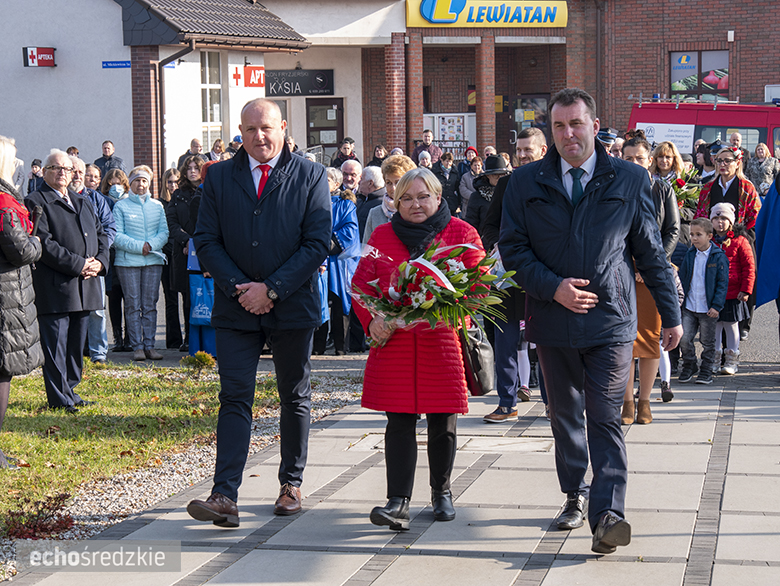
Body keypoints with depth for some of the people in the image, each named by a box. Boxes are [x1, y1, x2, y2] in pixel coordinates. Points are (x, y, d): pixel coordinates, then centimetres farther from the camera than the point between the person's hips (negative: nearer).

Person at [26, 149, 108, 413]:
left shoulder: (82, 202, 20)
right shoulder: (36, 202, -5)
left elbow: (101, 234, 21)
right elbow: (45, 244, -15)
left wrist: (99, 261, 1)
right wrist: (78, 264, -17)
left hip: (85, 286, 8)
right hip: (55, 288, -7)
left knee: (77, 343, 13)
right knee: (55, 344, -3)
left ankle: (69, 390, 23)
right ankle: (59, 398, 2)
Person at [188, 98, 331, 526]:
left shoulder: (310, 176, -1)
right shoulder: (219, 177, 5)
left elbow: (318, 243, -7)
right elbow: (206, 241, 2)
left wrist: (271, 289, -14)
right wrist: (240, 289, -11)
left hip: (292, 303, 0)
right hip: (236, 308, 1)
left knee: (294, 398, 11)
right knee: (235, 398, -6)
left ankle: (291, 484, 25)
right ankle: (224, 496, -12)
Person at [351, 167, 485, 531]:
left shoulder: (461, 234, 5)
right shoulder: (382, 236, 11)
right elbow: (361, 283, 11)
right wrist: (371, 320, -6)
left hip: (443, 342, -1)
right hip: (394, 343, 1)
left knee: (443, 423, 7)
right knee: (399, 422, -5)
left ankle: (442, 491, 26)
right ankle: (398, 501, -9)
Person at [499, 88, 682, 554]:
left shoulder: (630, 180, 3)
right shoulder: (526, 183, 5)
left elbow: (651, 252, 7)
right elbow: (513, 249, 3)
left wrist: (671, 315, 8)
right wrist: (553, 287, -12)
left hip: (611, 321, -2)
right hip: (553, 321, 2)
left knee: (606, 419, -9)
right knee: (565, 416, 14)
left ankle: (607, 515, -15)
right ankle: (576, 496, 31)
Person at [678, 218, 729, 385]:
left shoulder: (718, 257, -7)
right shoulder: (690, 256, 4)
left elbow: (722, 283, -7)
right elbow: (682, 279, 12)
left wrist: (717, 306, -13)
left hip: (708, 308, -3)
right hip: (689, 307, 3)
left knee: (707, 342, 8)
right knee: (684, 339, -2)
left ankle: (706, 371, 21)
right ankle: (689, 368, 18)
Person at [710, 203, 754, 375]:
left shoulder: (739, 241, -3)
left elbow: (749, 267, -3)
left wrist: (746, 290, -9)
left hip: (733, 294, -3)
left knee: (731, 325, 6)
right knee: (714, 326, 8)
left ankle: (732, 360, 14)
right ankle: (714, 360, 17)